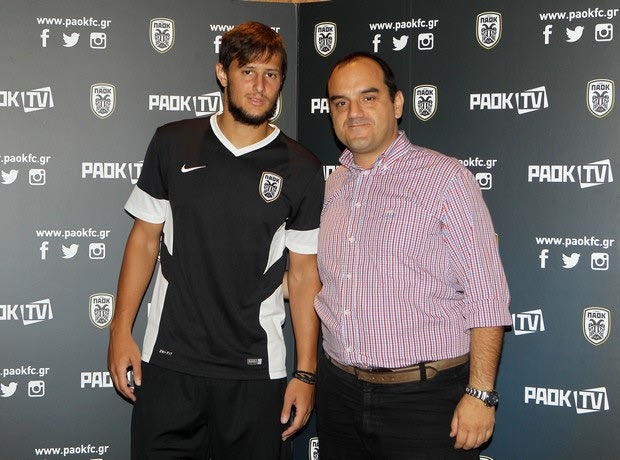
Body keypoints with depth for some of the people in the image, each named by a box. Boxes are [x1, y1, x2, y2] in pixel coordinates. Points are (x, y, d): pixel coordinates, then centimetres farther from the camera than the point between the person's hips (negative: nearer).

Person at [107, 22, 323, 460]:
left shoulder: (301, 168, -1)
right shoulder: (172, 143, 2)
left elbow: (305, 273, 1)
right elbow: (145, 238, 7)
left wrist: (306, 373, -1)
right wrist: (120, 331, 3)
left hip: (256, 372, 0)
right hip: (168, 362, 1)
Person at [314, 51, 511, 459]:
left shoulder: (446, 178, -8)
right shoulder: (332, 187, 11)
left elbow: (487, 296, -12)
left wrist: (481, 394, -16)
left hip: (425, 397, -5)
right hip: (339, 391, 6)